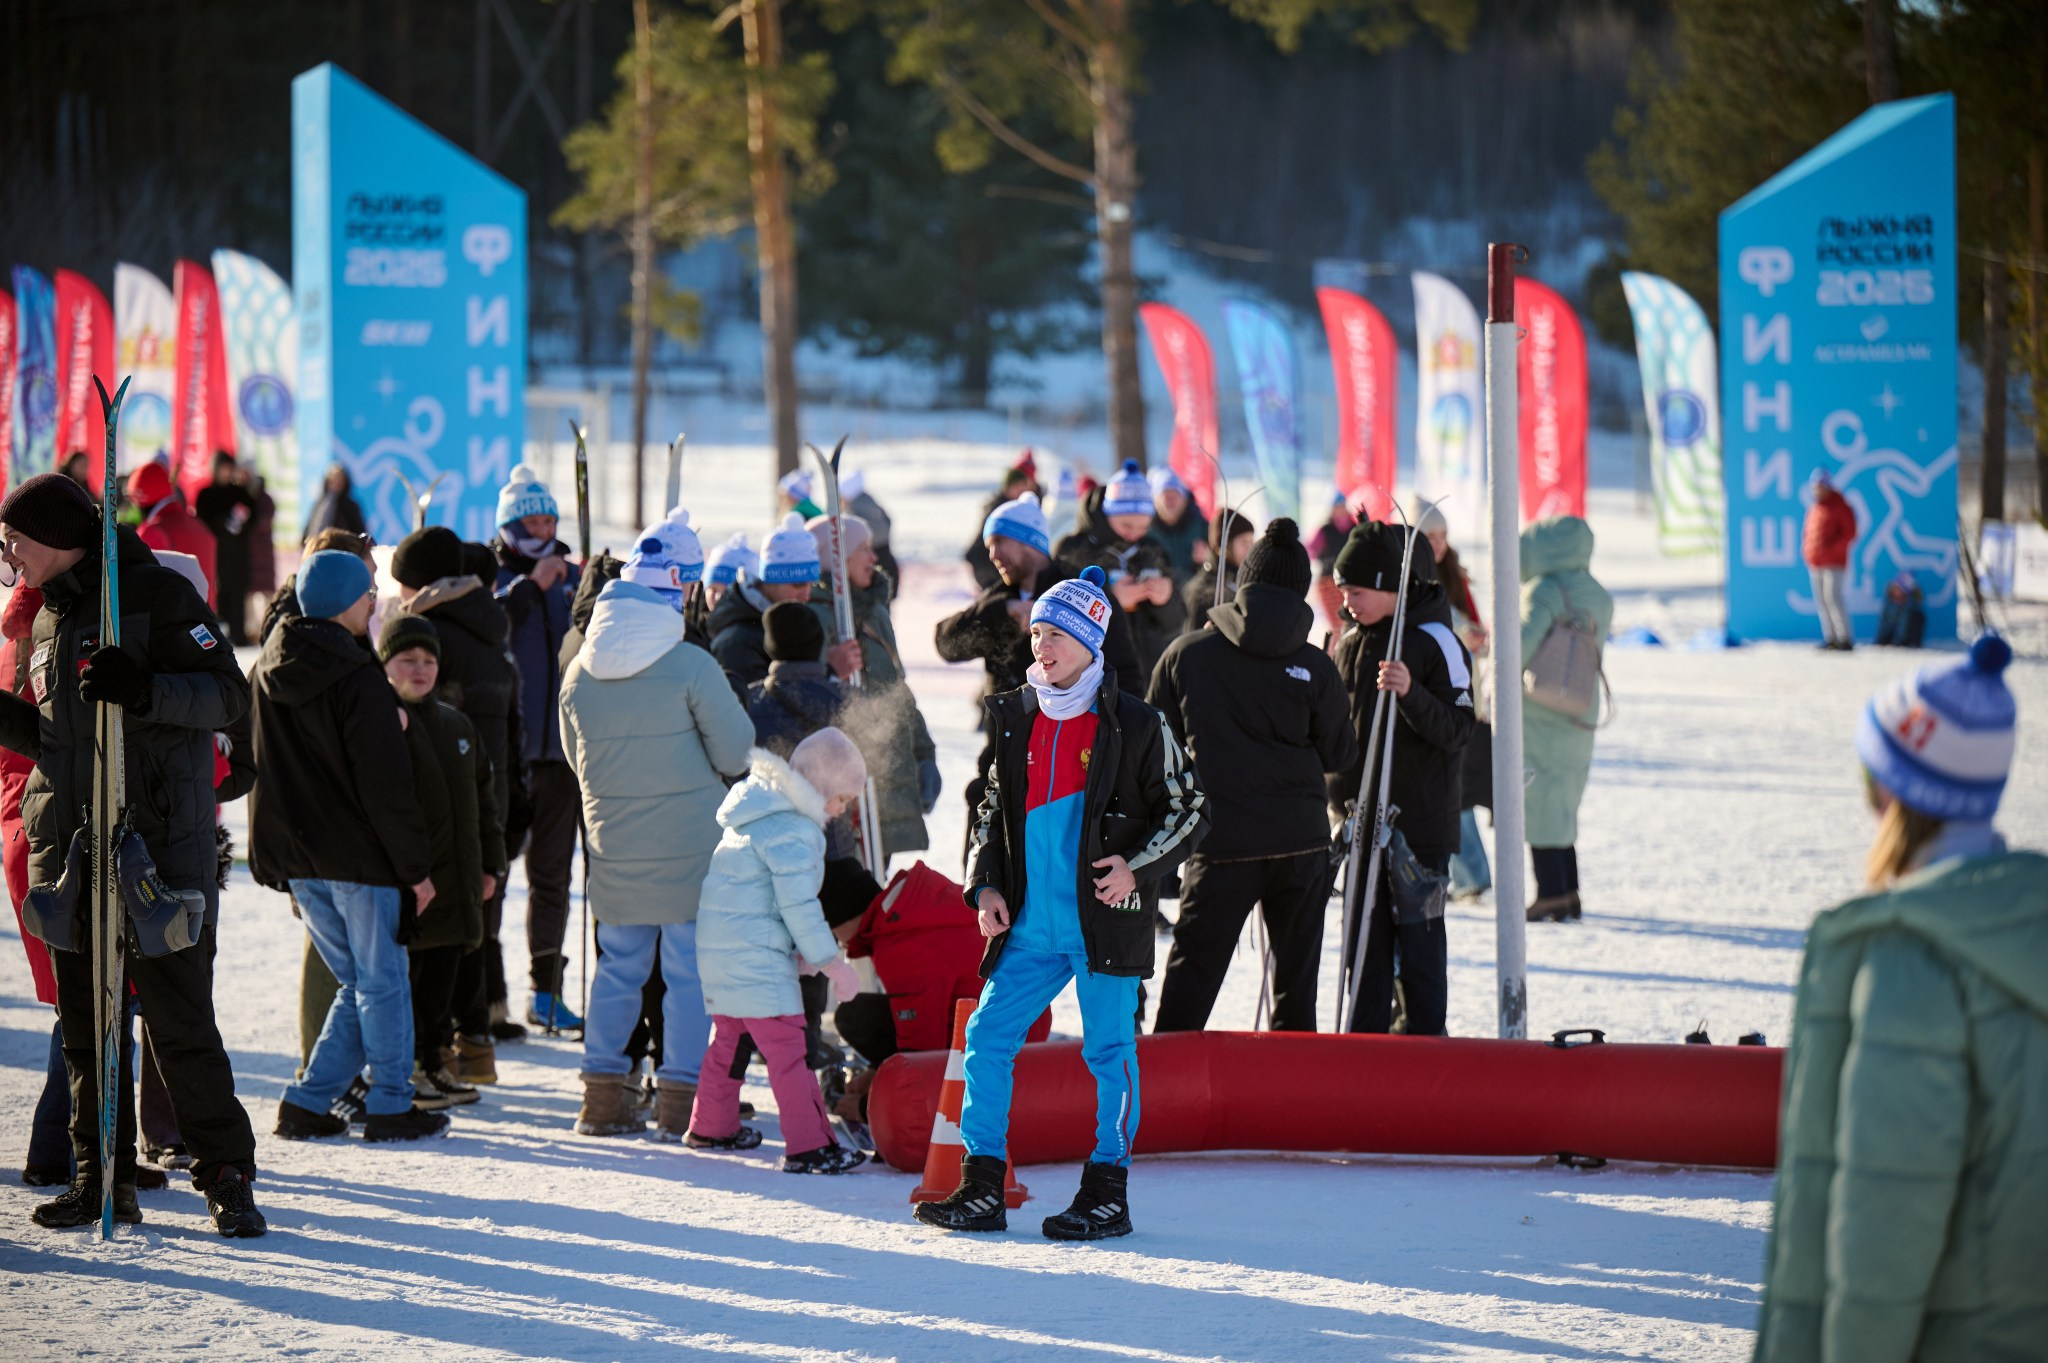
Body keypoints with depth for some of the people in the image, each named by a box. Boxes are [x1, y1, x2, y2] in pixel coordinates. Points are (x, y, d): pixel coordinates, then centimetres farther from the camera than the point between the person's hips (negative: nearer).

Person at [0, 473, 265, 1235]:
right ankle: (101, 1177, 15)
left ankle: (226, 1177, -1)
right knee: (84, 1023, 8)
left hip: (160, 848, -7)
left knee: (179, 1020, -7)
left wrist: (146, 691, -25)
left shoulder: (157, 594, -5)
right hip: (66, 849, 7)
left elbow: (228, 694, -11)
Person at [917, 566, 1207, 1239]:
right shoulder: (1015, 718, 9)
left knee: (1108, 1050, 0)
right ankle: (982, 1189, 6)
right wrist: (986, 886, 7)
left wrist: (1138, 866, -11)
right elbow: (993, 810, 20)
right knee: (986, 1037, 0)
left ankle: (1108, 1192, 9)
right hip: (1029, 924, 5)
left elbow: (1186, 807, 2)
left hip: (1104, 923, -5)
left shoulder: (1135, 725, -4)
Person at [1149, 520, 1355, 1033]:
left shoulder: (1187, 654, -2)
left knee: (1192, 971, 2)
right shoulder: (1314, 667, -3)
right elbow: (1339, 754, 5)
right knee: (1296, 973, 11)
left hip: (1221, 841, 0)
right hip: (1301, 838, 1)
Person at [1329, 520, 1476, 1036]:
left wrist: (1410, 693, -30)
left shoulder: (1435, 642, -10)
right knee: (1364, 934, 8)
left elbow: (1457, 731, -16)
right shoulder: (1351, 641, 11)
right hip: (1362, 818, 6)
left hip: (1420, 822, -6)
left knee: (1417, 936, -2)